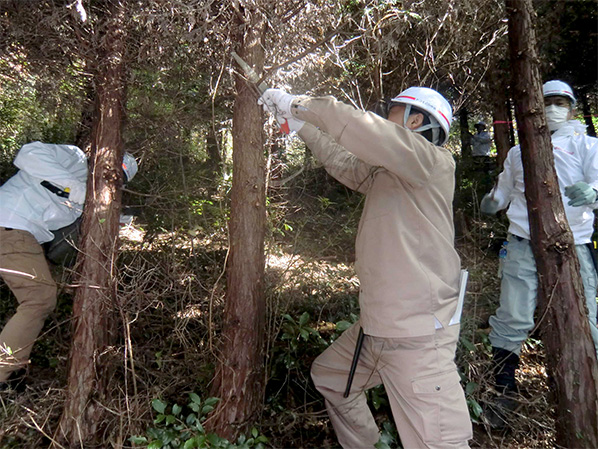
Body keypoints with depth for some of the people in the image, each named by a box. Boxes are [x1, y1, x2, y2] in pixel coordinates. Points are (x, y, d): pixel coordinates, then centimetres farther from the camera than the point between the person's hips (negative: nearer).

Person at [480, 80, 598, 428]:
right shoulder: (518, 152, 17)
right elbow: (504, 190, 26)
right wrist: (492, 200, 3)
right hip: (523, 246, 2)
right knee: (512, 321, 2)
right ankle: (506, 394, 18)